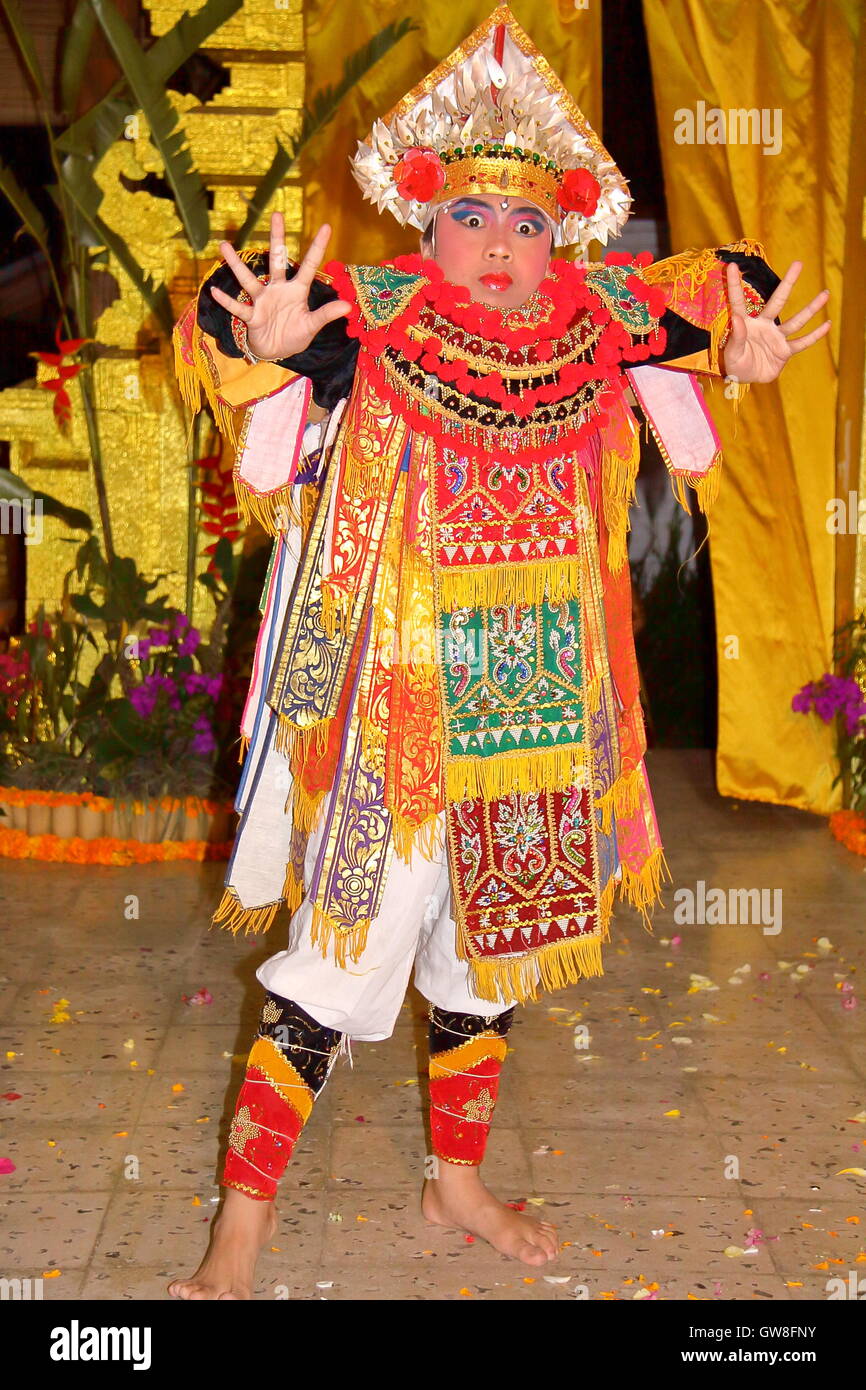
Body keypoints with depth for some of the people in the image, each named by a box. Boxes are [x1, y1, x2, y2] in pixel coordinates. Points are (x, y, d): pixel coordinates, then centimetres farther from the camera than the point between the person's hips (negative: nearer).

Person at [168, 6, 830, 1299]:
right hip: (391, 719, -5)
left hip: (535, 720, 6)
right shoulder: (371, 321, -12)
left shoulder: (599, 322, 1)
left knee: (491, 951, 20)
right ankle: (240, 1230, 14)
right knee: (338, 966, -2)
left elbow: (709, 283, 17)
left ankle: (458, 1180, 42)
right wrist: (262, 343, -41)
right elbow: (227, 323, -19)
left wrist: (745, 338, -3)